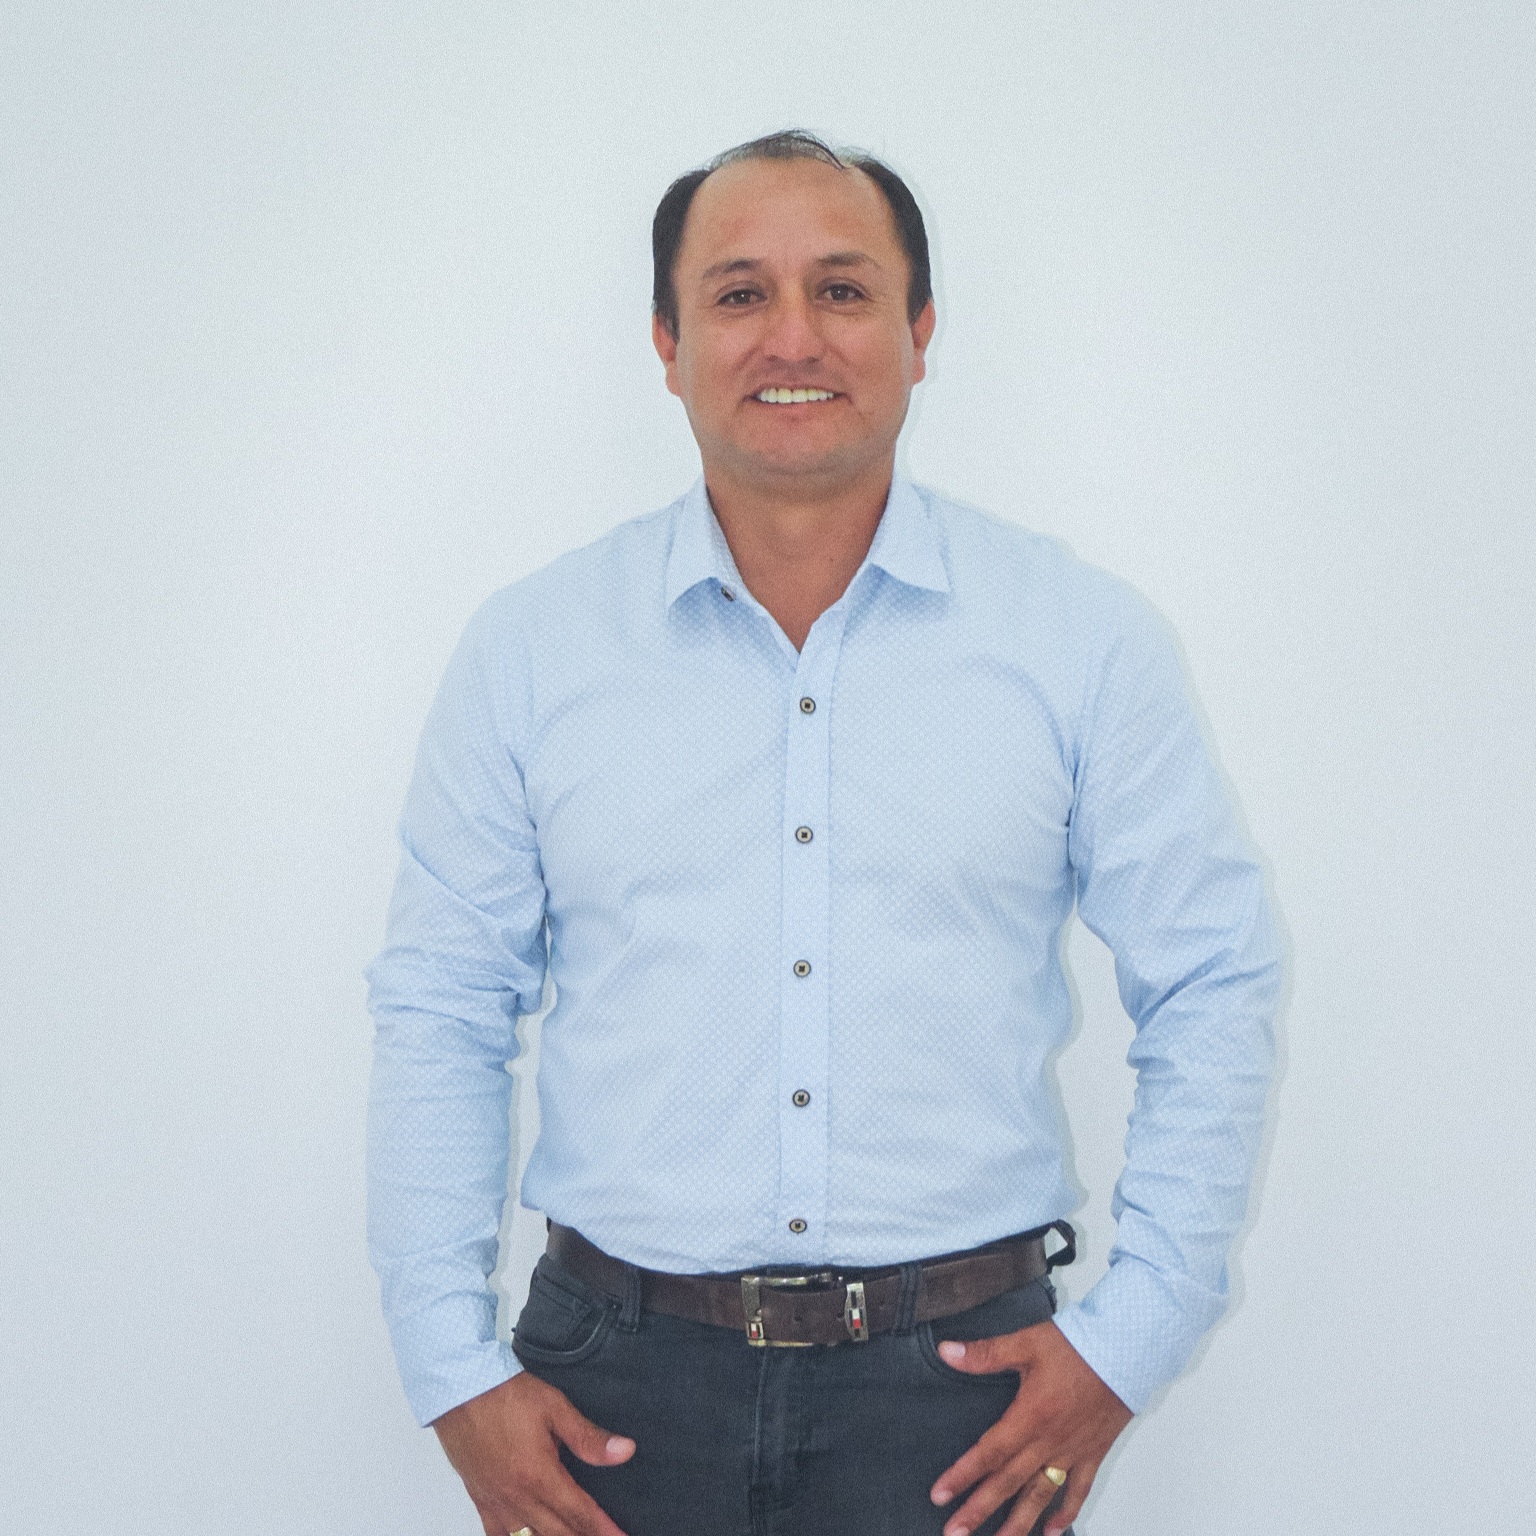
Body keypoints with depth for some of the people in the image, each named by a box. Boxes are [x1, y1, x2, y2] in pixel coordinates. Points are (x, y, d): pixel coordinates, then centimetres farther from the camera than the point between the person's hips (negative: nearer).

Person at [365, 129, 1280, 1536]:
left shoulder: (1086, 642, 0)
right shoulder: (530, 650, 1)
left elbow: (1212, 994, 3)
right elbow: (439, 1013, 4)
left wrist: (1130, 1340, -3)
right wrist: (456, 1373, -2)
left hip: (960, 1380, 0)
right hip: (619, 1387, 1)